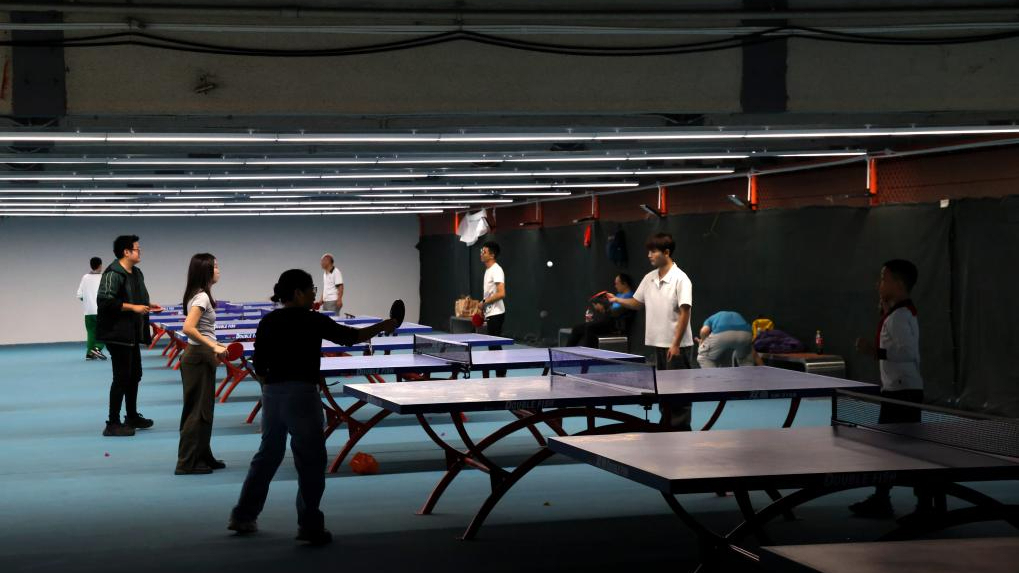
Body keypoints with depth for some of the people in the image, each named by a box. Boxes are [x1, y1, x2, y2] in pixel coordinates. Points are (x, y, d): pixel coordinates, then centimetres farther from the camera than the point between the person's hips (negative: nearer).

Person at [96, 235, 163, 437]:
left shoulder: (136, 273, 14)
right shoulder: (113, 274, -16)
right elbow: (105, 301, -24)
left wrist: (148, 306, 8)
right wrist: (133, 307, -23)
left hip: (132, 333, 10)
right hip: (118, 334, -10)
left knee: (135, 375, 18)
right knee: (121, 377, -7)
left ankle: (132, 416, 31)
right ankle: (113, 424, -1)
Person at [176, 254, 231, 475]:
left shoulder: (200, 295, 12)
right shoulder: (202, 297, -16)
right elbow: (188, 328, -27)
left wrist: (215, 348, 18)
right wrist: (213, 347, -25)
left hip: (201, 357, 10)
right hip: (199, 358, -10)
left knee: (204, 410, 16)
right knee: (198, 411, -5)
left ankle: (203, 457, 24)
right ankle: (186, 463, -1)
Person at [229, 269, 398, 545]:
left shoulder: (267, 322, 8)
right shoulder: (312, 321, -6)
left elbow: (259, 366, 10)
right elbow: (348, 336, -2)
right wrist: (382, 326, 9)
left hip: (271, 395, 6)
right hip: (302, 395, -6)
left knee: (268, 455, 19)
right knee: (311, 460, 2)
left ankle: (243, 516, 25)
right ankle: (310, 526, 2)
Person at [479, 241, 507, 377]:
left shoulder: (496, 270, -14)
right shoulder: (488, 270, 16)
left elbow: (501, 294, -24)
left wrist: (484, 302, -16)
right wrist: (484, 312, 21)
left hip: (496, 314, -10)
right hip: (490, 314, 10)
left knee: (495, 347, -8)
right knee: (494, 347, 10)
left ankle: (500, 376, -4)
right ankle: (500, 375, 14)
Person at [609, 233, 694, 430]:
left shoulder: (680, 279, -13)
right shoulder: (649, 279, 8)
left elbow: (684, 313, -16)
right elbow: (637, 303, 19)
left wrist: (676, 344, -20)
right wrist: (617, 300, 0)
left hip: (677, 345, -7)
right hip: (658, 343, 7)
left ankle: (681, 429, 3)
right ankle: (666, 427, 21)